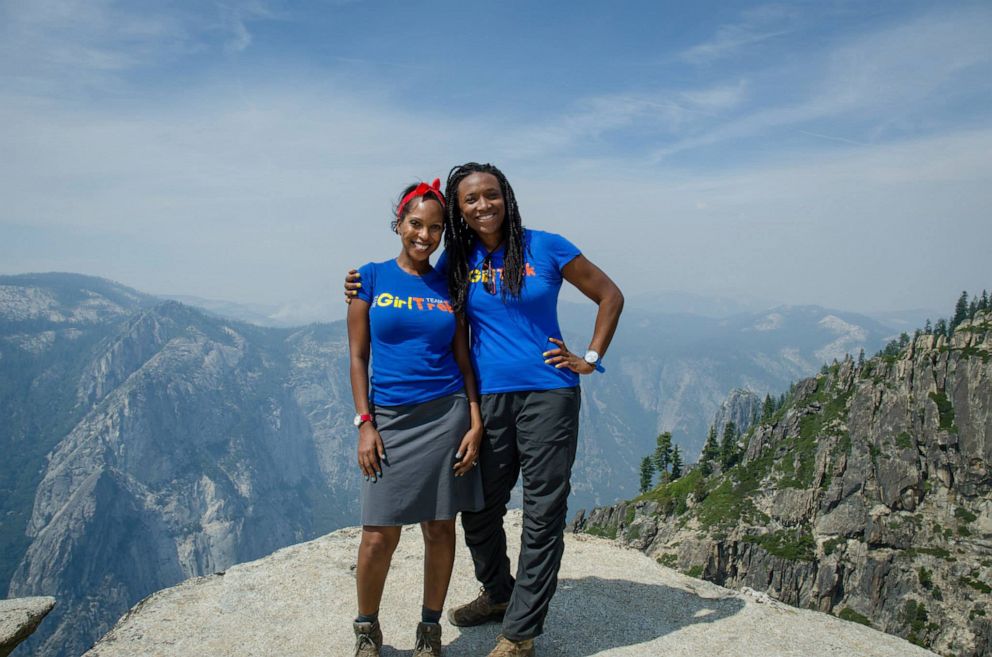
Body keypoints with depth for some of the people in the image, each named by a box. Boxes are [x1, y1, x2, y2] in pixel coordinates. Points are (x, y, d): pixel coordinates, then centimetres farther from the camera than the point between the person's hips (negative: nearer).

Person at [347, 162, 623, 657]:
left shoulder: (545, 248, -3)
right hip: (487, 399, 4)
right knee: (478, 511, 12)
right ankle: (498, 593, 40)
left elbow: (610, 296, 5)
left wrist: (590, 359, -1)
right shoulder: (456, 261, 6)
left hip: (547, 396, -3)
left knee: (542, 517, 3)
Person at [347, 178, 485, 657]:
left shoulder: (449, 286, 6)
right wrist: (364, 424, -5)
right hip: (389, 419, -1)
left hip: (445, 416, 2)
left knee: (440, 528, 7)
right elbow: (357, 356, 1)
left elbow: (464, 360, 7)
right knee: (379, 536, 0)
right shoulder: (372, 277, 2)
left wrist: (476, 423, -2)